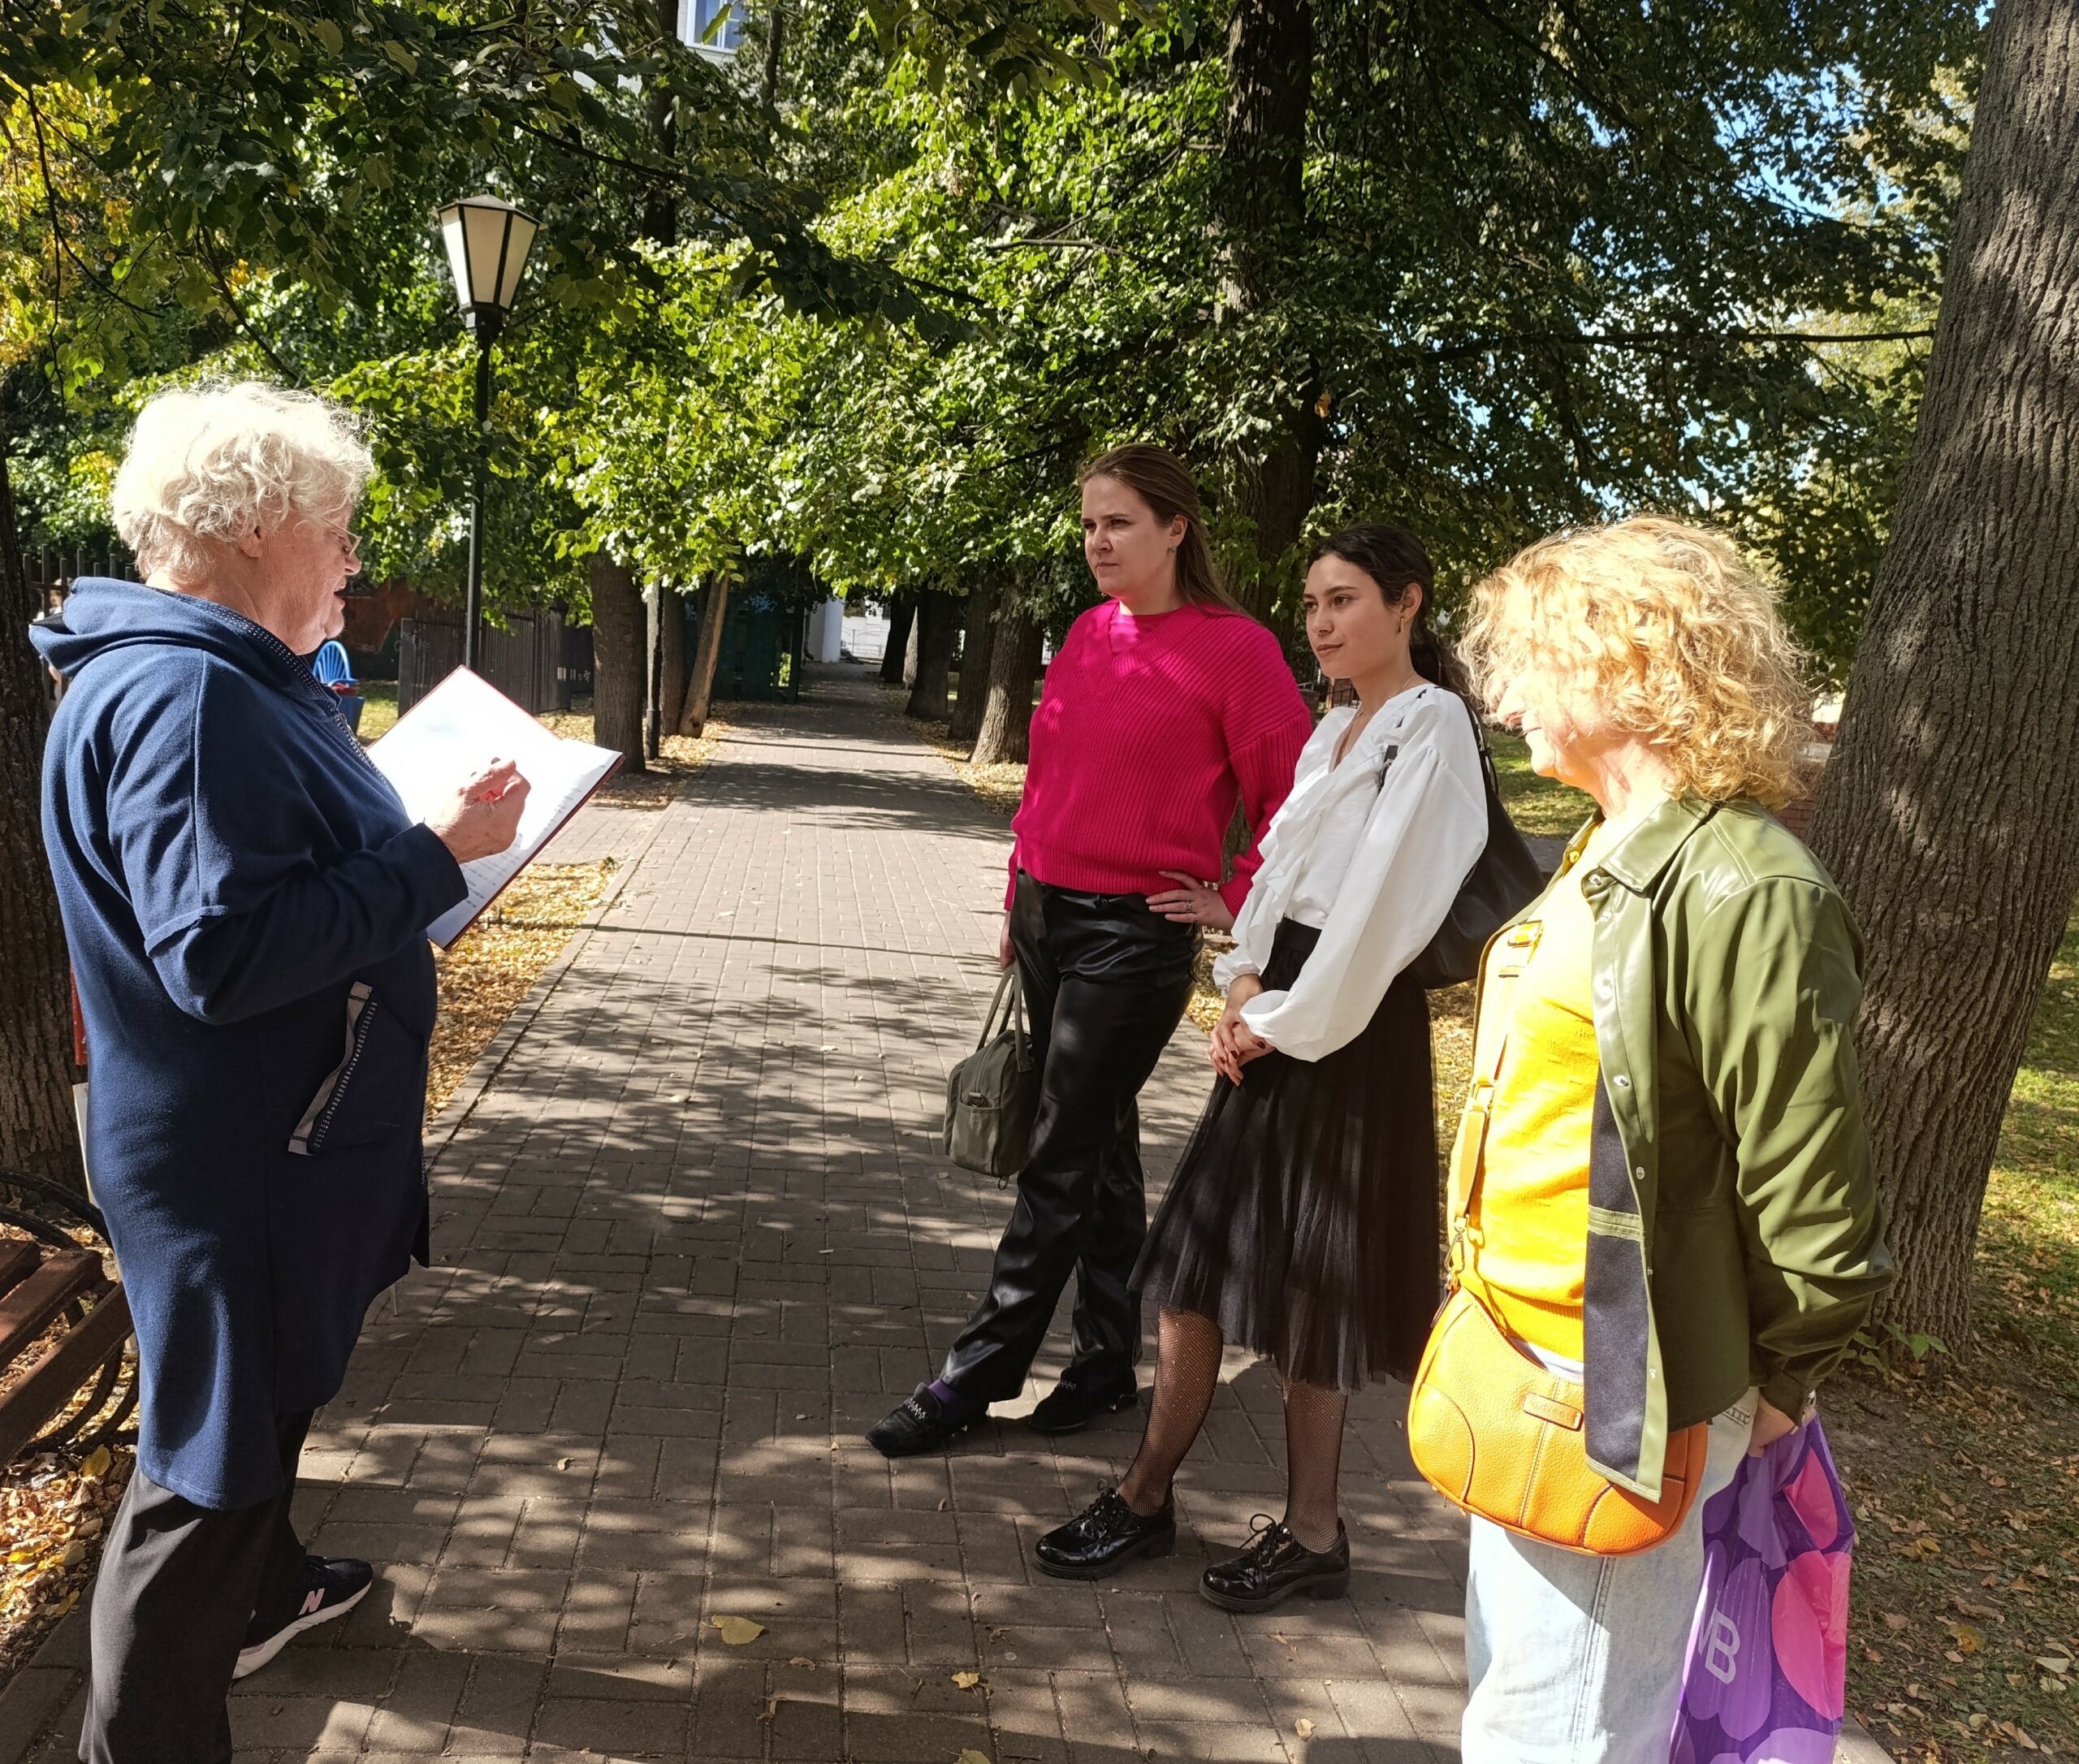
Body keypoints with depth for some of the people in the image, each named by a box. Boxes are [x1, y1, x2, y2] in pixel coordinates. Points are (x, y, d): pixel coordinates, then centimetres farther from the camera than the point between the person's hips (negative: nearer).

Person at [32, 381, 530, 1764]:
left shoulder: (217, 676, 9)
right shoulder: (180, 697, -26)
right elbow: (224, 952, -34)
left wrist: (415, 830, 9)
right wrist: (438, 856, -29)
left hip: (280, 1137, 11)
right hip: (234, 1165, -11)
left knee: (271, 1388, 29)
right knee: (211, 1455, 3)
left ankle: (258, 1591, 51)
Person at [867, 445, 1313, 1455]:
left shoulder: (1234, 649, -10)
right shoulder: (1088, 634, 9)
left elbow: (1297, 802, -7)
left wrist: (1232, 903, -7)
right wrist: (1020, 900, 16)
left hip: (1135, 935, -7)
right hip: (1049, 917, 7)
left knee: (1060, 1164, -1)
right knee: (1100, 1146, 15)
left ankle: (976, 1377, 9)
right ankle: (1107, 1362, 28)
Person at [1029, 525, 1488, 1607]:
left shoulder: (1431, 726, -10)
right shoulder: (1335, 730, 15)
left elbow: (1383, 900, -16)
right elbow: (1280, 863, 13)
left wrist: (1286, 1020, -13)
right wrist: (1243, 983, -3)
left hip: (1351, 1030, -8)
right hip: (1276, 1015, 8)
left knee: (1309, 1286, 3)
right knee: (1196, 1259, 10)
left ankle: (1311, 1533, 21)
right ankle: (1146, 1497, 24)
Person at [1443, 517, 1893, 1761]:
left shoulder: (1745, 894, -23)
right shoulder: (1610, 858, 8)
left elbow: (1816, 1210, -21)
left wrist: (1776, 1387, -7)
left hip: (1621, 1411, -9)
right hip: (1532, 1367, 9)